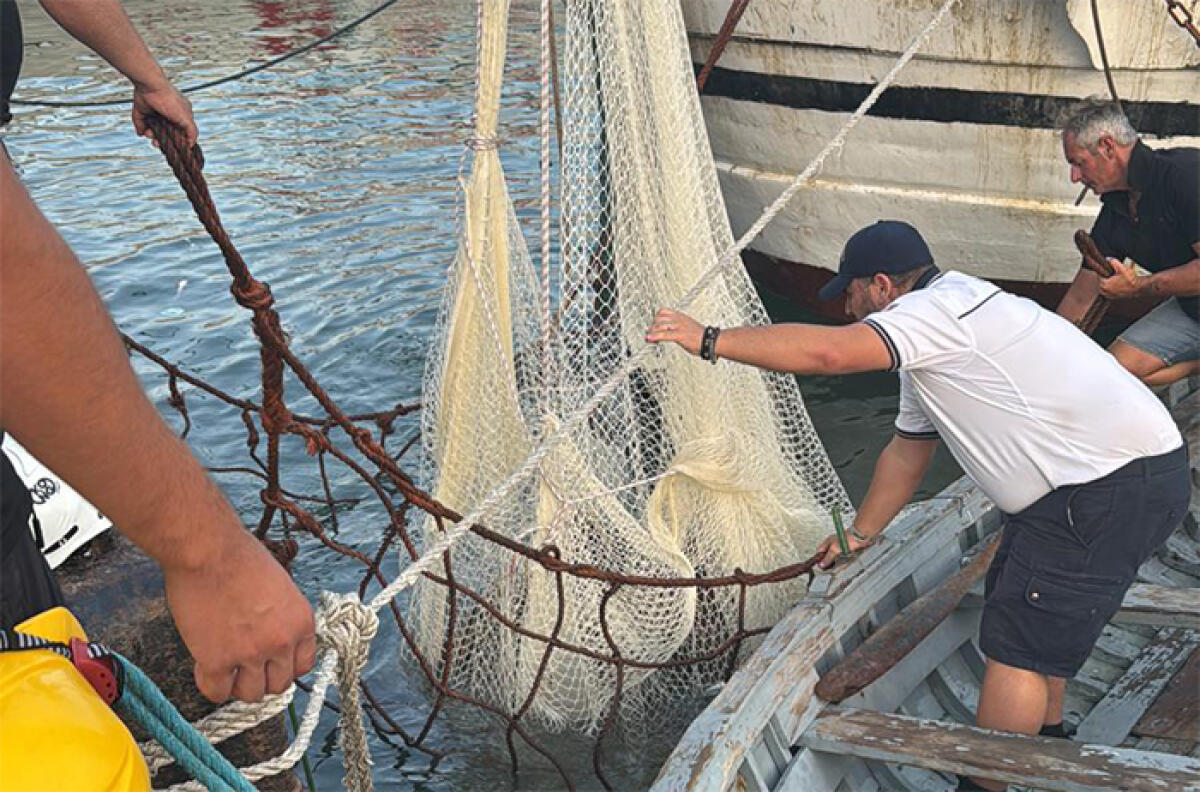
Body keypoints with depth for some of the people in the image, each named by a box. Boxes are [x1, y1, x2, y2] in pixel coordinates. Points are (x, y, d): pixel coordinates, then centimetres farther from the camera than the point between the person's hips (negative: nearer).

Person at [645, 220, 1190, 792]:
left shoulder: (939, 307, -16)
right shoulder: (929, 347, 18)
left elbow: (827, 352, -29)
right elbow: (907, 454, 26)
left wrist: (709, 340, -21)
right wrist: (859, 535, 32)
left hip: (1115, 484, -11)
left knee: (1015, 641, -6)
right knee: (1016, 598, 25)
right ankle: (1047, 741, 42)